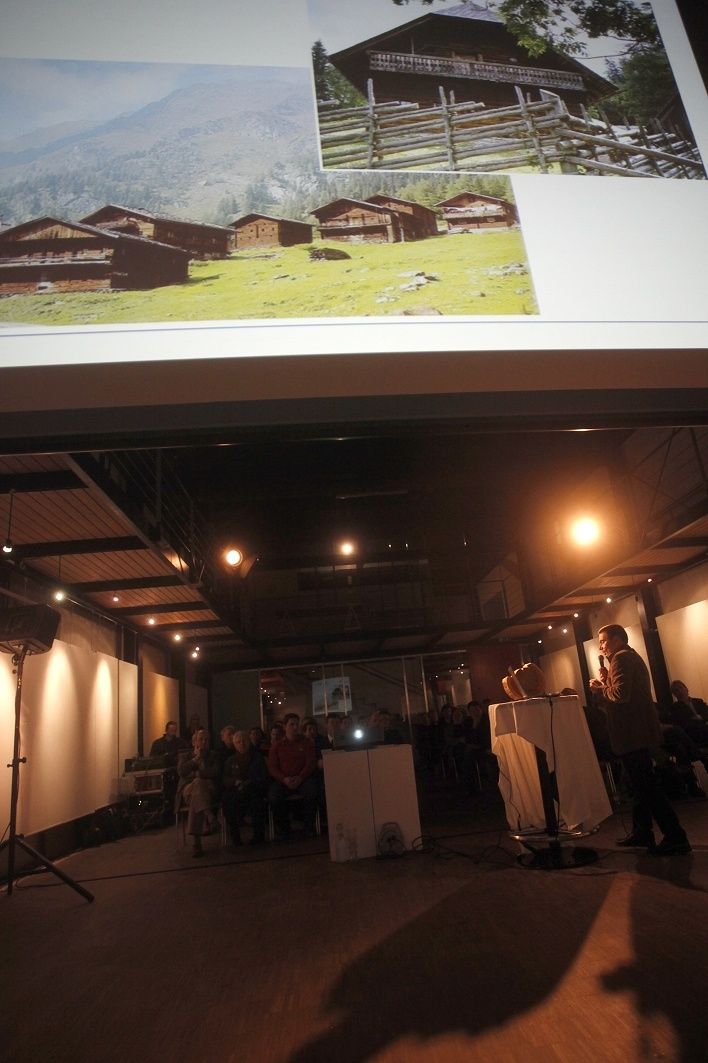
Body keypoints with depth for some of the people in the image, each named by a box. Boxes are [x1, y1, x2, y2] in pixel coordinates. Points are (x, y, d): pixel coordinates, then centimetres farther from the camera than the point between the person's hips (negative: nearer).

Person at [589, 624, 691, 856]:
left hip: (632, 734, -11)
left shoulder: (621, 657, -14)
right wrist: (605, 685, 7)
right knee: (642, 785, 16)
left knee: (646, 786, -6)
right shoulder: (631, 657, 19)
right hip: (640, 732, 11)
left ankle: (675, 837, -3)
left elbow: (621, 694, -26)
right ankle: (642, 832, 25)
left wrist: (602, 687, -9)